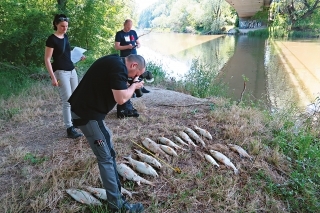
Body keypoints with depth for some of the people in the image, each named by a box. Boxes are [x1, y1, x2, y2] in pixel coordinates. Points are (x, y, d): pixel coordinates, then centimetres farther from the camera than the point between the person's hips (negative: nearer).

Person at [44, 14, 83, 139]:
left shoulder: (65, 37, 9)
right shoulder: (52, 39, -12)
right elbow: (47, 60, -13)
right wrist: (53, 77, -19)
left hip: (72, 70, 8)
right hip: (61, 72, -8)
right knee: (67, 101, -9)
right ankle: (69, 129, -3)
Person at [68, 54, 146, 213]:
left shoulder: (114, 61, 13)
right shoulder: (118, 67, -18)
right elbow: (121, 98, -21)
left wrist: (130, 86, 8)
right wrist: (134, 86, -4)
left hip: (84, 109, 11)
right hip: (88, 114, -11)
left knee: (107, 152, 26)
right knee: (106, 157, -4)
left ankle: (115, 185, 46)